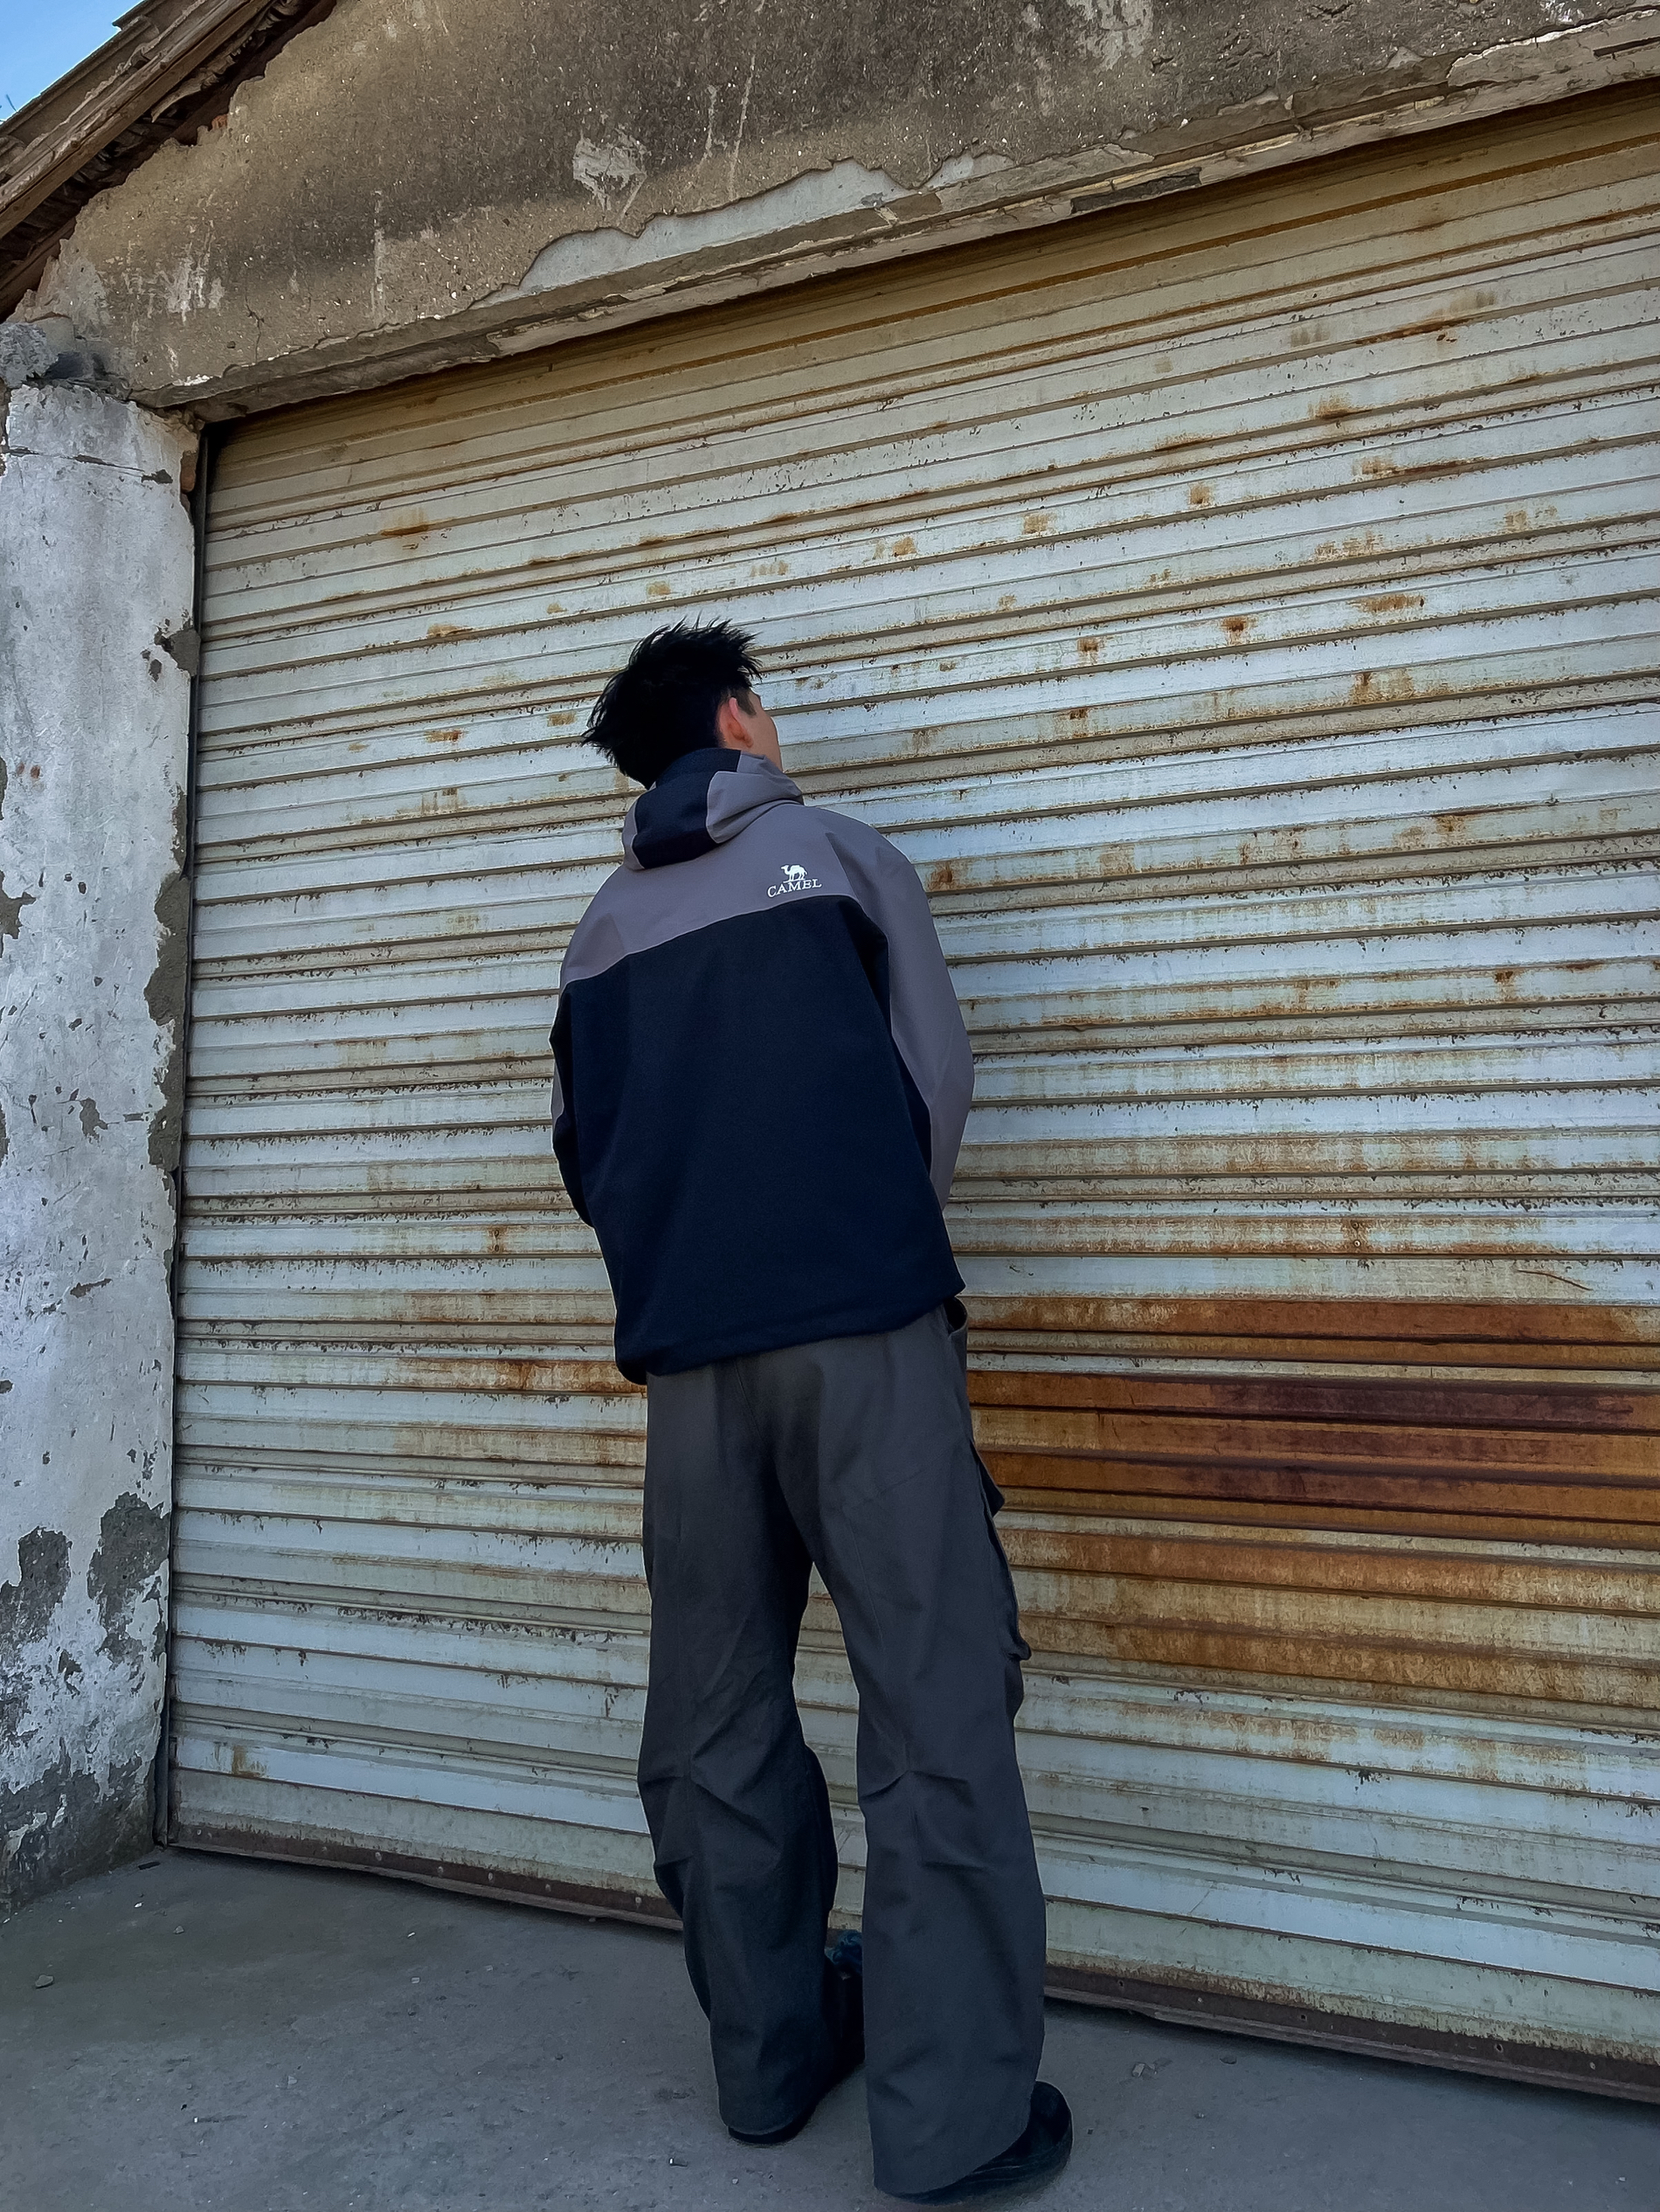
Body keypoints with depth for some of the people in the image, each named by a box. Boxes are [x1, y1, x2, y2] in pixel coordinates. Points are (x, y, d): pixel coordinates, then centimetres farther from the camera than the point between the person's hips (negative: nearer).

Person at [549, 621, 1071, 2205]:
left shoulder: (604, 927, 15)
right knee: (931, 1703, -3)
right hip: (864, 1331, -4)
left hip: (686, 1355, 5)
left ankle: (769, 2053, 21)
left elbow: (583, 1150, 16)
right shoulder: (837, 855, 7)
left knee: (715, 1714, 11)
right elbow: (938, 1077, 5)